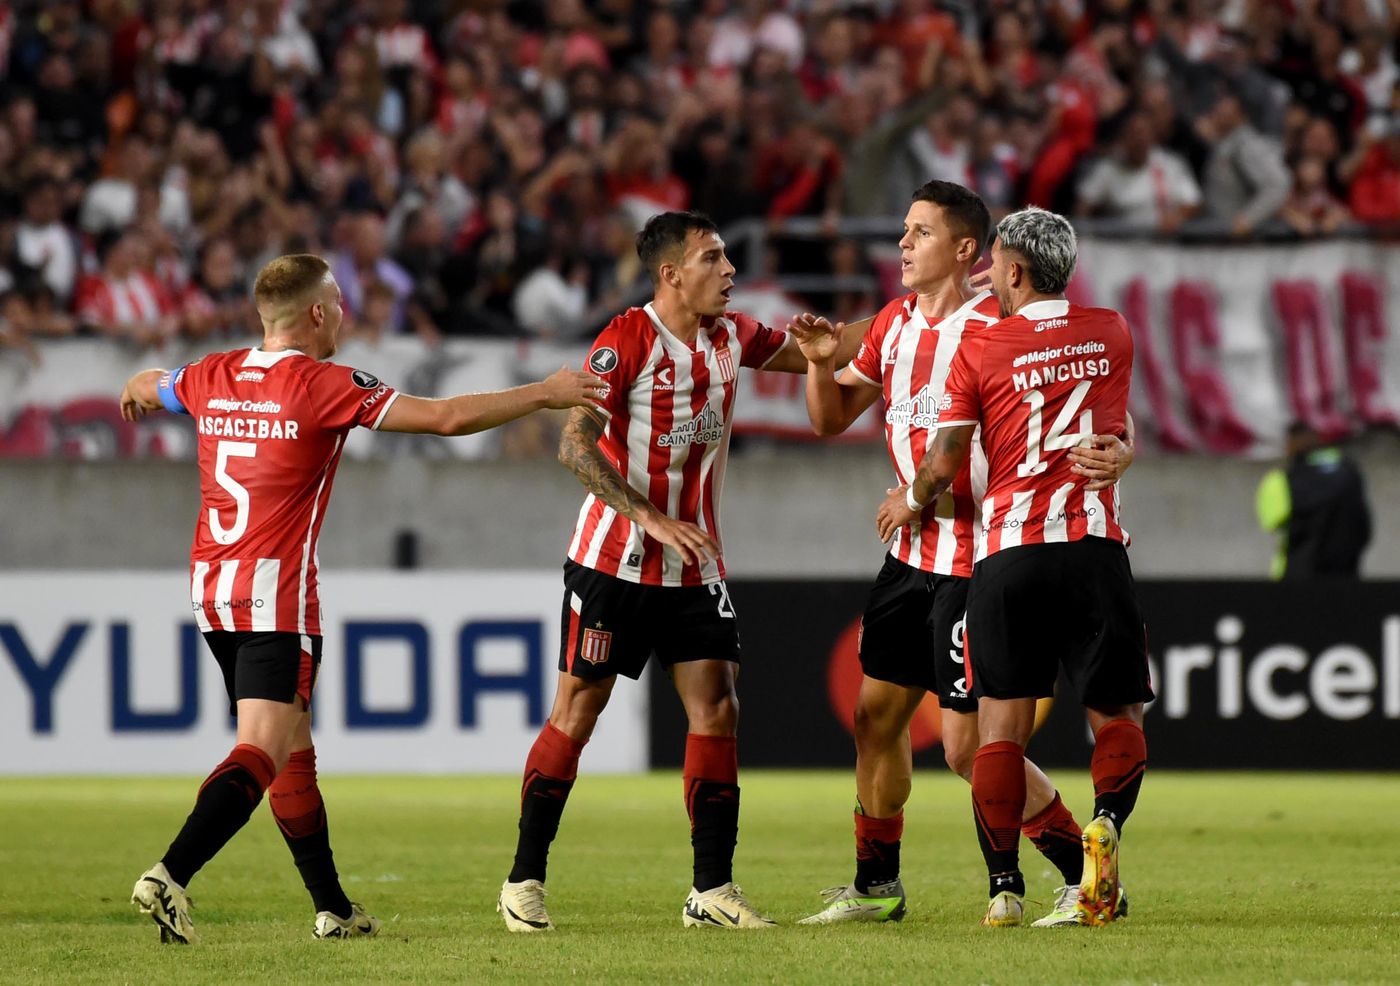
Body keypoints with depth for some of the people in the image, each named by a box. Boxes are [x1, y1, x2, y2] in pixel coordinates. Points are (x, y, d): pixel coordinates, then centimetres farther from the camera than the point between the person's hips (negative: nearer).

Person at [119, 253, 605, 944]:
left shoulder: (212, 377, 8)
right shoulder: (324, 386, -11)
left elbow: (143, 388, 32)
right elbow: (447, 417, -12)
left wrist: (138, 394, 57)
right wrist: (546, 394, -2)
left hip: (211, 587, 8)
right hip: (276, 594, -8)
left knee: (294, 749, 17)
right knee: (263, 751, -12)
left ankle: (333, 909, 24)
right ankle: (169, 875, -30)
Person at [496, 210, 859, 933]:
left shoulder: (733, 337, 5)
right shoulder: (626, 340, -14)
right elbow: (575, 446, -19)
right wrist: (650, 517, -27)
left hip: (695, 566, 6)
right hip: (614, 561, -6)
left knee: (716, 710, -3)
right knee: (576, 713, -1)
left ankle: (711, 891, 2)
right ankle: (524, 883, 8)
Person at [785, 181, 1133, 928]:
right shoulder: (895, 323, 8)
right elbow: (832, 419, 17)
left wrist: (1116, 452, -37)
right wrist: (821, 362, -3)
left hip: (978, 562, -8)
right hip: (913, 551, 8)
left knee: (969, 746, -9)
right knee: (876, 716, 12)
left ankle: (1090, 877, 2)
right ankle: (876, 886, 26)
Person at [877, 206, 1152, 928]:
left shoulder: (979, 350, 0)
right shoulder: (1112, 334, 10)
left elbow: (943, 466, 2)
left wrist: (911, 502, 23)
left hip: (1007, 551, -1)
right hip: (1094, 544, 1)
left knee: (1001, 722, 3)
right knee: (1118, 713, 7)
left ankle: (1005, 887, -4)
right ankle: (1106, 819, -23)